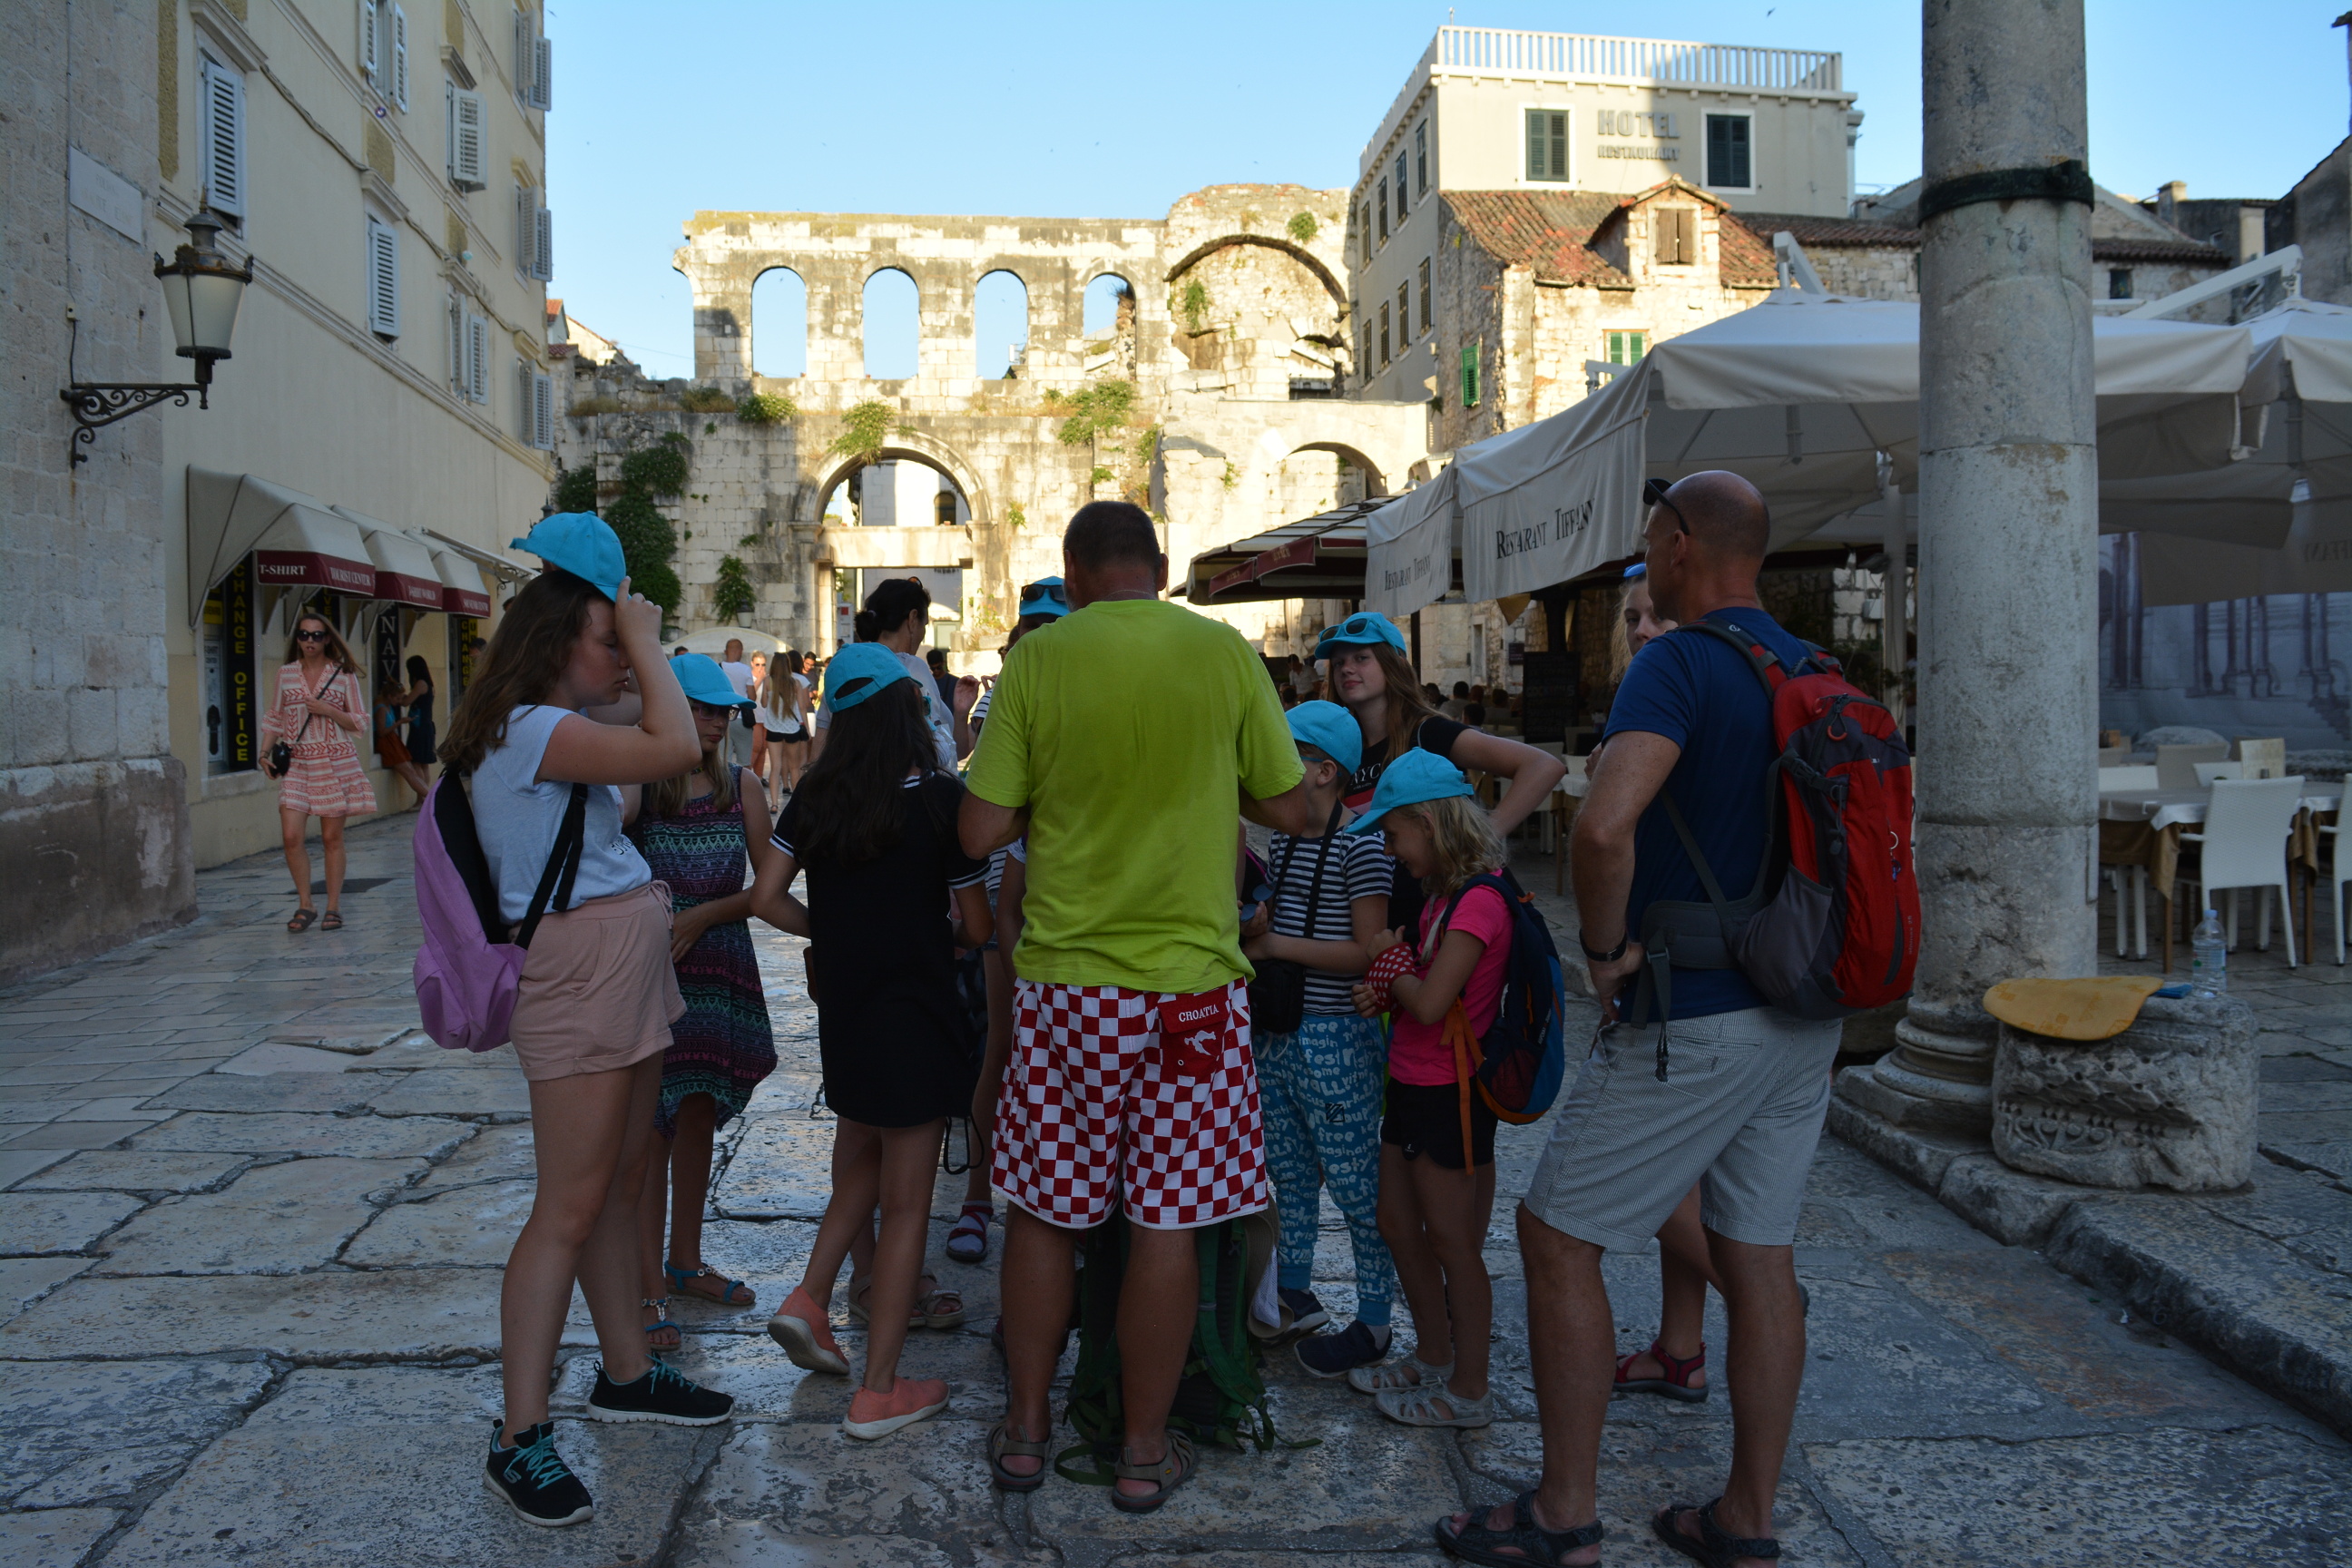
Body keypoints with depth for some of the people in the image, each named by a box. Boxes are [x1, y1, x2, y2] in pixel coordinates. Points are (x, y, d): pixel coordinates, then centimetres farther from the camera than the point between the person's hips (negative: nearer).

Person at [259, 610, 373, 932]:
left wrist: (327, 710, -13)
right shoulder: (285, 673, 9)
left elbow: (360, 722, 3)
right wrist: (265, 752, 3)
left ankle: (333, 907, 11)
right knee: (291, 836, -8)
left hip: (335, 763, -2)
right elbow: (274, 718, 15)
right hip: (296, 764, 2)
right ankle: (305, 905, 7)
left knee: (332, 838, 1)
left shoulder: (344, 674, 2)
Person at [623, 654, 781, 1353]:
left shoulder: (742, 786, 2)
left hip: (721, 972, 4)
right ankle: (650, 1289, 5)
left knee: (699, 1118, 14)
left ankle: (686, 1262, 30)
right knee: (651, 1125, -2)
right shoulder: (637, 785, -7)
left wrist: (700, 916, -10)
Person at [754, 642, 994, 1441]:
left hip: (842, 1008, 5)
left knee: (864, 1164, 27)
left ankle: (810, 1297, 16)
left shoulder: (815, 795, -1)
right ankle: (878, 1393, 11)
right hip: (916, 1014, -5)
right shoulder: (939, 798, -13)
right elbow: (977, 927, -10)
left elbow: (767, 898, -1)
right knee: (906, 1204, 4)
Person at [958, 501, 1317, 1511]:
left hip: (1067, 982, 1)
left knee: (1044, 1210, 14)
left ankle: (1024, 1430, 27)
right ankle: (1144, 1451, 21)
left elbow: (982, 832, -4)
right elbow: (1292, 812, 2)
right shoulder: (1225, 653, -3)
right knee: (1166, 1222, 8)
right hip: (1190, 981, 0)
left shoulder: (1037, 659, -4)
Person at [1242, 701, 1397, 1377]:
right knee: (1289, 1173, 18)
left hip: (1336, 1040, -8)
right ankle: (1294, 1289, 34)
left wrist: (1274, 944, -16)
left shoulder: (1360, 847, -13)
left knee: (1356, 1183, 1)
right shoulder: (1282, 845, 12)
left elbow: (1368, 952, -17)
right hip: (1276, 1034, 8)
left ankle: (1374, 1322, 13)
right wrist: (1246, 921, -6)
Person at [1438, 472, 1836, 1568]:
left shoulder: (1680, 662, -15)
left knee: (1557, 1237, 3)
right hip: (1801, 1017, 9)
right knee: (1758, 1260, 14)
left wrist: (1606, 949, -16)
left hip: (1693, 1021, -8)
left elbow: (1605, 826, -31)